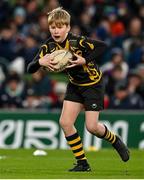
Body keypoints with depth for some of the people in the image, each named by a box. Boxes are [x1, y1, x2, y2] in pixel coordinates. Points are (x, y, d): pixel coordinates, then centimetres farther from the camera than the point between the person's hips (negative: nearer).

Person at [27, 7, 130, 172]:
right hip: (74, 85, 6)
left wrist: (85, 60, -38)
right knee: (65, 123, -6)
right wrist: (40, 62, -36)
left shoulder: (77, 41, -27)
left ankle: (116, 141, 25)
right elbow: (30, 69, -15)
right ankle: (82, 163, 6)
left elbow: (102, 47, -32)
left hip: (93, 84, -6)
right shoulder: (49, 46, -12)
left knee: (91, 126, -8)